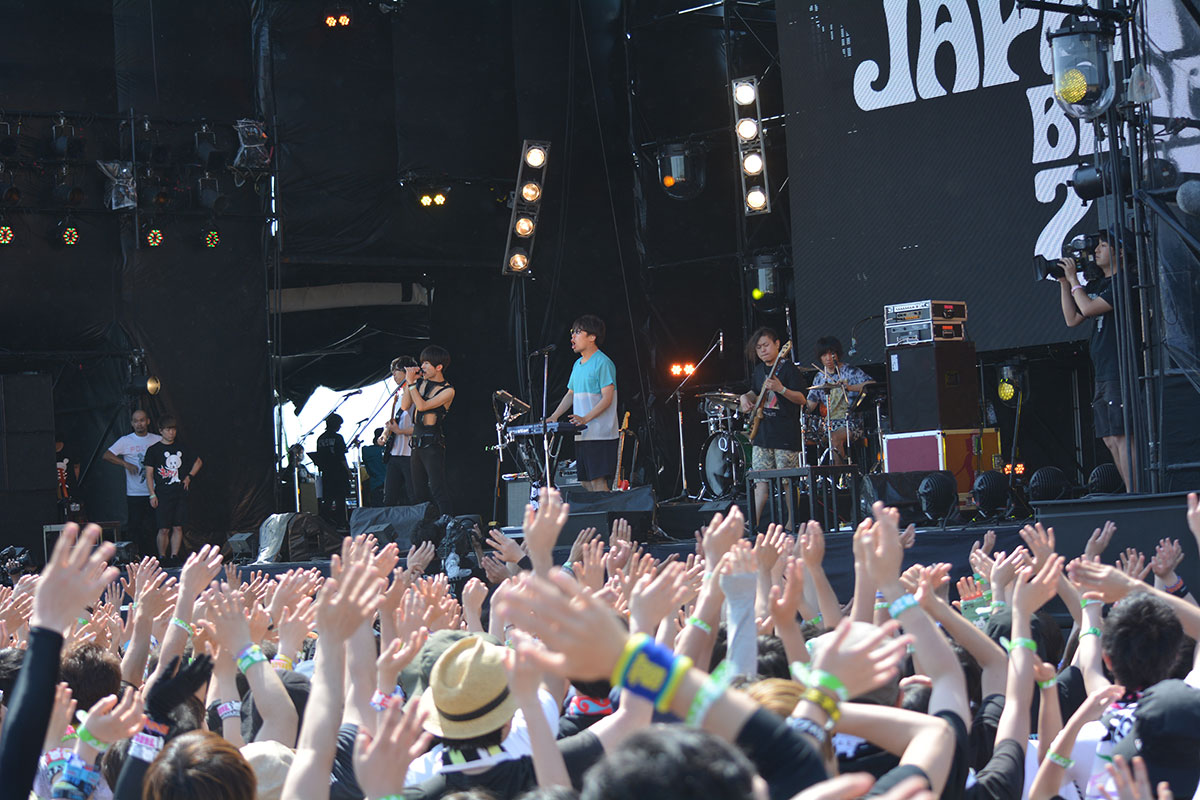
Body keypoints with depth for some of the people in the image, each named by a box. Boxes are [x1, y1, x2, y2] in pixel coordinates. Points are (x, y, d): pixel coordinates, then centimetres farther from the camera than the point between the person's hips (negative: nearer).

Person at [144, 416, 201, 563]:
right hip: (163, 495, -3)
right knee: (164, 529, -6)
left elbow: (198, 462, 25)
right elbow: (149, 473, 0)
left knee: (178, 527, 1)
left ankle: (174, 556, 5)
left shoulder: (182, 448, 12)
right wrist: (152, 494, -6)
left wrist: (189, 476, 11)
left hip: (180, 493, 4)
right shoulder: (153, 450, 2)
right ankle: (162, 558, 4)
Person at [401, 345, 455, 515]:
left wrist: (411, 383, -15)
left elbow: (422, 405, -18)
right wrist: (408, 383, 0)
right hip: (416, 442, 7)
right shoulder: (420, 382, 10)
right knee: (419, 493, 9)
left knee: (437, 489, -14)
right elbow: (405, 406, 6)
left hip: (433, 443, -7)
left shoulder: (447, 391, -9)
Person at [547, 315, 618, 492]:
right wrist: (553, 418, 12)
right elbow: (570, 395, 24)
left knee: (598, 482, -13)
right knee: (585, 482, 6)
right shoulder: (578, 365, 19)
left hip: (600, 434, -9)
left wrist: (585, 418, -26)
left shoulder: (603, 363, -9)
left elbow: (607, 398, -16)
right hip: (581, 434, 9)